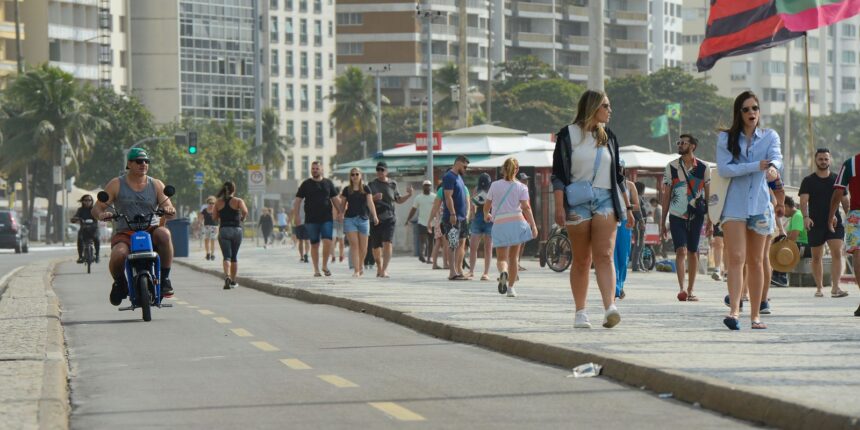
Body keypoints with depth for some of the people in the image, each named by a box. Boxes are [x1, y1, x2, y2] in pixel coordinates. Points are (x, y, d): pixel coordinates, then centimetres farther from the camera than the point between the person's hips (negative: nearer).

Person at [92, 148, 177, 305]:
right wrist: (101, 214, -20)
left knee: (163, 233, -35)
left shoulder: (156, 185, 13)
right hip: (124, 234, -1)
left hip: (150, 231, 1)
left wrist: (169, 210, -20)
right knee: (118, 255, -35)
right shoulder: (116, 185, 8)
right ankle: (119, 283, 1)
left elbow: (169, 209, 6)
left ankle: (165, 278, -19)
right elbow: (96, 208, 5)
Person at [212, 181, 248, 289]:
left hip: (223, 230, 0)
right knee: (234, 257, 15)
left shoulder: (218, 202, 4)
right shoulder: (238, 201, -2)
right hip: (236, 229, 0)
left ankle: (227, 276, -32)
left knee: (226, 256, -6)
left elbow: (214, 216, 1)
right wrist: (242, 219, 1)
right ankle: (233, 281, 22)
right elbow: (245, 211, -19)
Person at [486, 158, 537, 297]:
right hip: (516, 222, 0)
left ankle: (503, 272, -31)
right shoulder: (521, 187, 2)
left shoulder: (495, 185, 5)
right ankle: (510, 287, 14)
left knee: (501, 257, 3)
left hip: (499, 224, 0)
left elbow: (486, 205, 12)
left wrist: (486, 215, 34)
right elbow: (526, 208, -6)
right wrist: (533, 225, -5)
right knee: (514, 257, 14)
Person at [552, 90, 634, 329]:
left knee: (604, 256, -14)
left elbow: (618, 176, 22)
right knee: (581, 261, 2)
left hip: (606, 201, 2)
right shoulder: (568, 135, 4)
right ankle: (580, 313, 10)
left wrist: (627, 208, 19)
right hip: (577, 202, -2)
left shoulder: (608, 138, 17)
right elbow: (559, 175, -1)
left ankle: (610, 308, -29)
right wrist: (559, 207, -11)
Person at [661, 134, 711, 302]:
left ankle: (690, 291, 14)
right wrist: (662, 222, 4)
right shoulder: (671, 167, 4)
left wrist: (710, 221, 4)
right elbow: (666, 195, 6)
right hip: (677, 216, -1)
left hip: (696, 216, 1)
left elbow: (708, 195, 8)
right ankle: (681, 289, -21)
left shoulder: (703, 168, 4)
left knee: (693, 253, 6)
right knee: (681, 251, -14)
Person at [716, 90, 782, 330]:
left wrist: (773, 166, -38)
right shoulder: (726, 138, 4)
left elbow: (776, 156, -13)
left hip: (759, 204, 2)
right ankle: (734, 309, -26)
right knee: (736, 258, -15)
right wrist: (756, 166, -19)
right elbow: (723, 169, -9)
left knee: (756, 262, 8)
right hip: (734, 204, -2)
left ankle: (755, 315, 14)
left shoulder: (769, 136, 8)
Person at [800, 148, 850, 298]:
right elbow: (804, 201, -6)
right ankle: (819, 287, 17)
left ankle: (835, 287, -19)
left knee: (837, 253, -15)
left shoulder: (836, 179, 10)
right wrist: (805, 217, -22)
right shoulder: (808, 181, 4)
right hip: (815, 224, 0)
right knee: (817, 257, 6)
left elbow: (845, 201, 13)